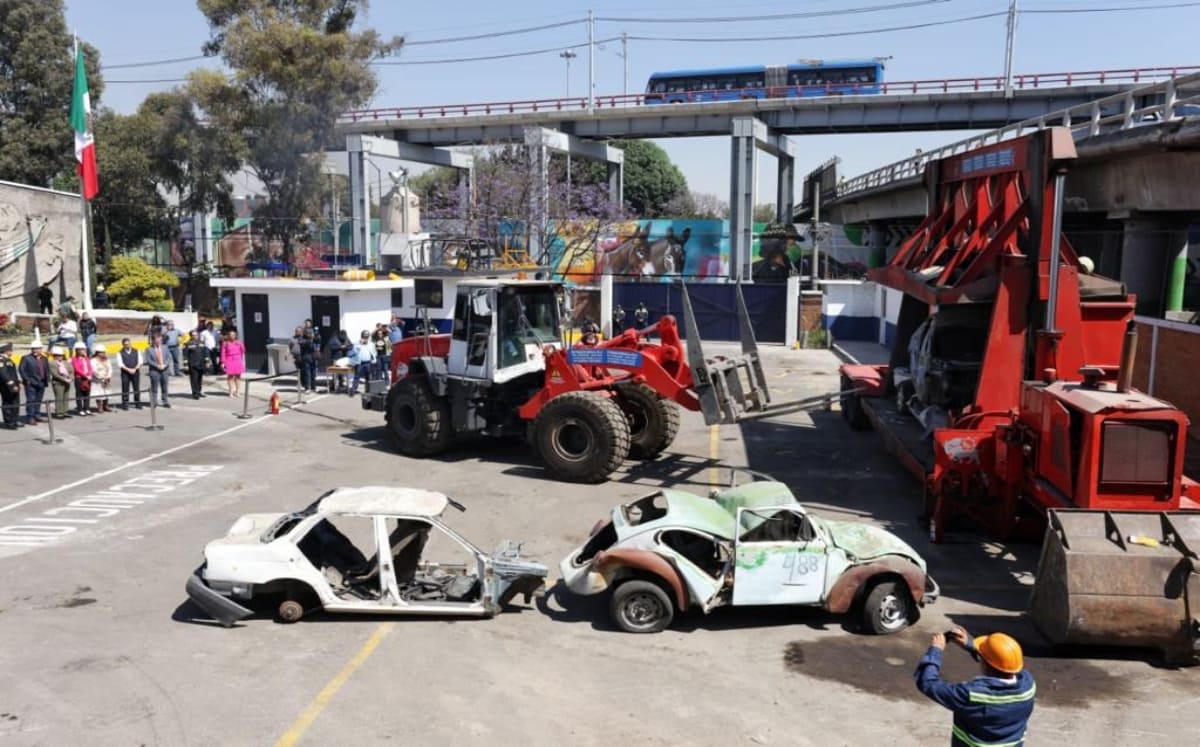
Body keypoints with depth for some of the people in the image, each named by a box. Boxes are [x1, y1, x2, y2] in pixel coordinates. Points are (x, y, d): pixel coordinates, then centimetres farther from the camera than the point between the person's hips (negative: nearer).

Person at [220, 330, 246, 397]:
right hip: (229, 361, -2)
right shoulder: (225, 343, 1)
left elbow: (243, 351, 8)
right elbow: (223, 353, -1)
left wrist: (243, 361, 0)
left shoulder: (239, 342, 5)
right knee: (230, 376, -1)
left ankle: (238, 391, 11)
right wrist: (223, 362, -5)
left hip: (238, 361, 2)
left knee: (238, 376, 4)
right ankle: (231, 391, 6)